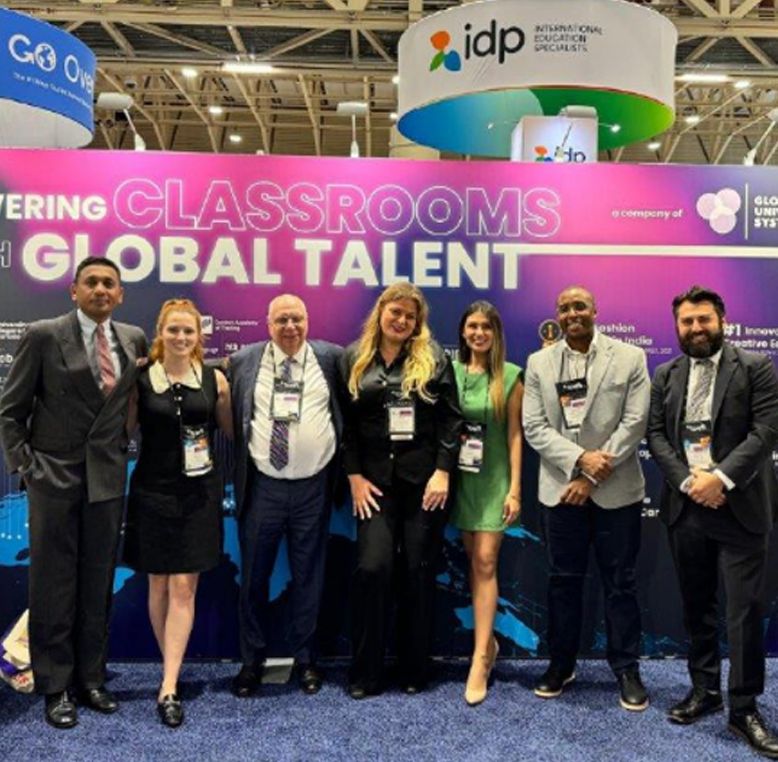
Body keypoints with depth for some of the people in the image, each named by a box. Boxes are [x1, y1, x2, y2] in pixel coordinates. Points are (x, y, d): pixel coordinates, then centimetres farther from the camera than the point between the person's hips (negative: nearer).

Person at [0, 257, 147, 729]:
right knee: (54, 583, 5)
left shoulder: (134, 339, 5)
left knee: (98, 583, 11)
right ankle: (55, 687, 18)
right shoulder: (44, 336, -5)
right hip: (55, 475, -3)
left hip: (109, 477, 3)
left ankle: (91, 678, 25)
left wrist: (122, 447, 6)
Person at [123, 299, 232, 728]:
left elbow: (232, 430, 8)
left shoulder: (214, 380, 1)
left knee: (184, 587, -2)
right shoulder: (140, 380, -2)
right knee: (158, 584, 10)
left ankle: (168, 688, 2)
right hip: (152, 491, 0)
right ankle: (172, 669, 29)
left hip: (199, 494, 0)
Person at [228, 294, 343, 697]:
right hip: (262, 486, 0)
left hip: (313, 487, 0)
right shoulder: (243, 361, 2)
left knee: (308, 576, 11)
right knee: (254, 577, 9)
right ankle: (251, 661, 26)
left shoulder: (331, 358, 1)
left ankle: (305, 659, 27)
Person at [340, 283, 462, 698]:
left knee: (418, 572, 5)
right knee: (372, 567, -8)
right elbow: (346, 423, 4)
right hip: (374, 480, 1)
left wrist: (442, 472, -8)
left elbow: (451, 419, 0)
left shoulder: (433, 358, 3)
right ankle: (365, 672, 8)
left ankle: (415, 671, 19)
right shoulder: (353, 358, 6)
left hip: (423, 479, 0)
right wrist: (355, 477, -3)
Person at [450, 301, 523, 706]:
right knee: (474, 561, 10)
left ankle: (480, 658, -3)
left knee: (486, 562, -6)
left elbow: (514, 434, -4)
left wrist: (515, 488, -8)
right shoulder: (451, 371, 2)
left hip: (494, 478, -2)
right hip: (460, 476, 3)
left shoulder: (510, 376, -3)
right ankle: (488, 641, 25)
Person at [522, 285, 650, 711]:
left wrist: (592, 477, -11)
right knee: (563, 580, 11)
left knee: (620, 582, 6)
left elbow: (634, 423, -6)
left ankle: (626, 669, 20)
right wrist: (580, 459, -15)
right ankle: (561, 664, 25)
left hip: (616, 490, -1)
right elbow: (534, 427, -1)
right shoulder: (539, 363, 5)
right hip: (561, 488, 2)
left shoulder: (629, 357, 0)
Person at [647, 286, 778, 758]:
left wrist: (720, 478, -18)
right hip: (685, 506, 4)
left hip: (739, 506, -3)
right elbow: (656, 435, 4)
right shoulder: (665, 375, 10)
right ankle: (705, 690, 27)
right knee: (697, 606, 13)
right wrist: (688, 481, -10)